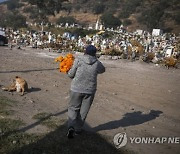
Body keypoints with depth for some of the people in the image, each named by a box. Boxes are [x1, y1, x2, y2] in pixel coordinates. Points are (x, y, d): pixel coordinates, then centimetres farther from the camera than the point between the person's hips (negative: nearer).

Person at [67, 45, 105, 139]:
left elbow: (71, 74, -7)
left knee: (73, 108, 13)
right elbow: (102, 70, 18)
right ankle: (78, 128, 27)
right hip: (90, 90, 2)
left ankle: (71, 127, -5)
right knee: (83, 111, 16)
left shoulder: (79, 60, -10)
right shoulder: (97, 63, -5)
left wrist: (68, 72, 15)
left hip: (76, 89, -1)